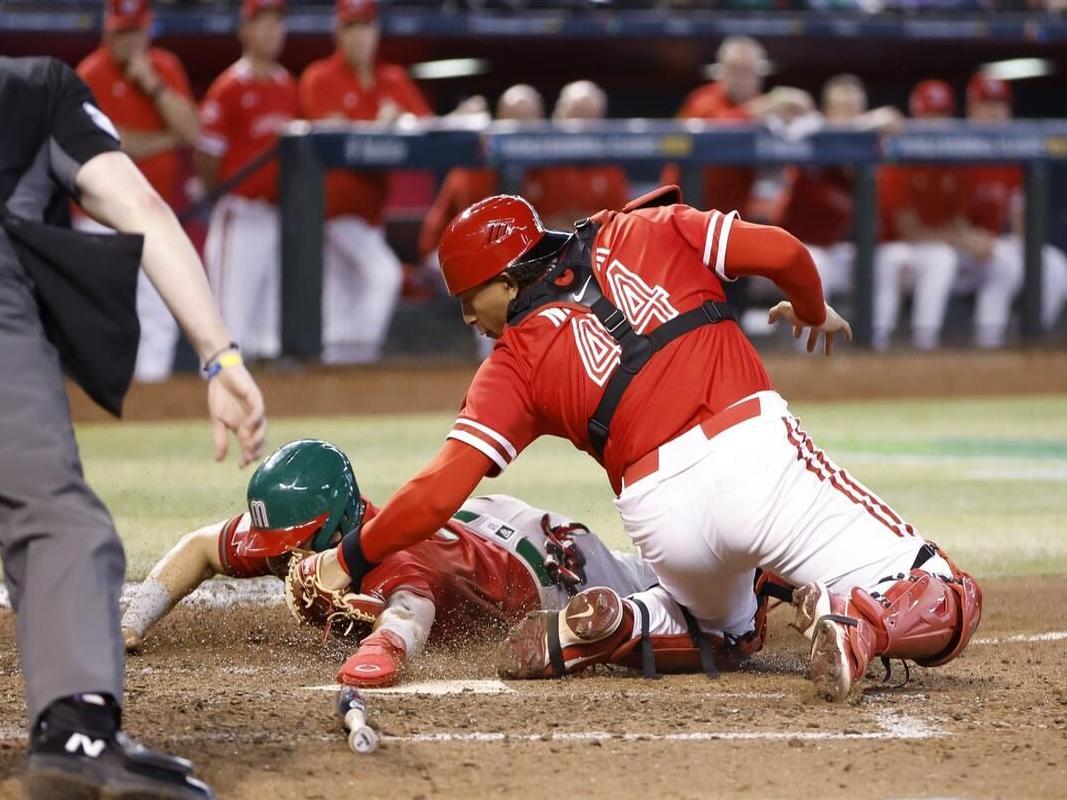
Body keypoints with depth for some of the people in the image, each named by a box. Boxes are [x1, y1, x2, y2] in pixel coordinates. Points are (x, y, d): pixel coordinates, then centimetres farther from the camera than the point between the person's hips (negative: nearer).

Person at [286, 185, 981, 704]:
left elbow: (441, 490, 6)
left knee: (723, 626, 34)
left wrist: (348, 561, 18)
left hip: (658, 512, 1)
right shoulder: (642, 234, 17)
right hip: (756, 451, -1)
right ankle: (859, 622, -30)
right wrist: (814, 311, 32)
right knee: (948, 604, 2)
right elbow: (781, 252, 10)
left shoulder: (516, 360, 14)